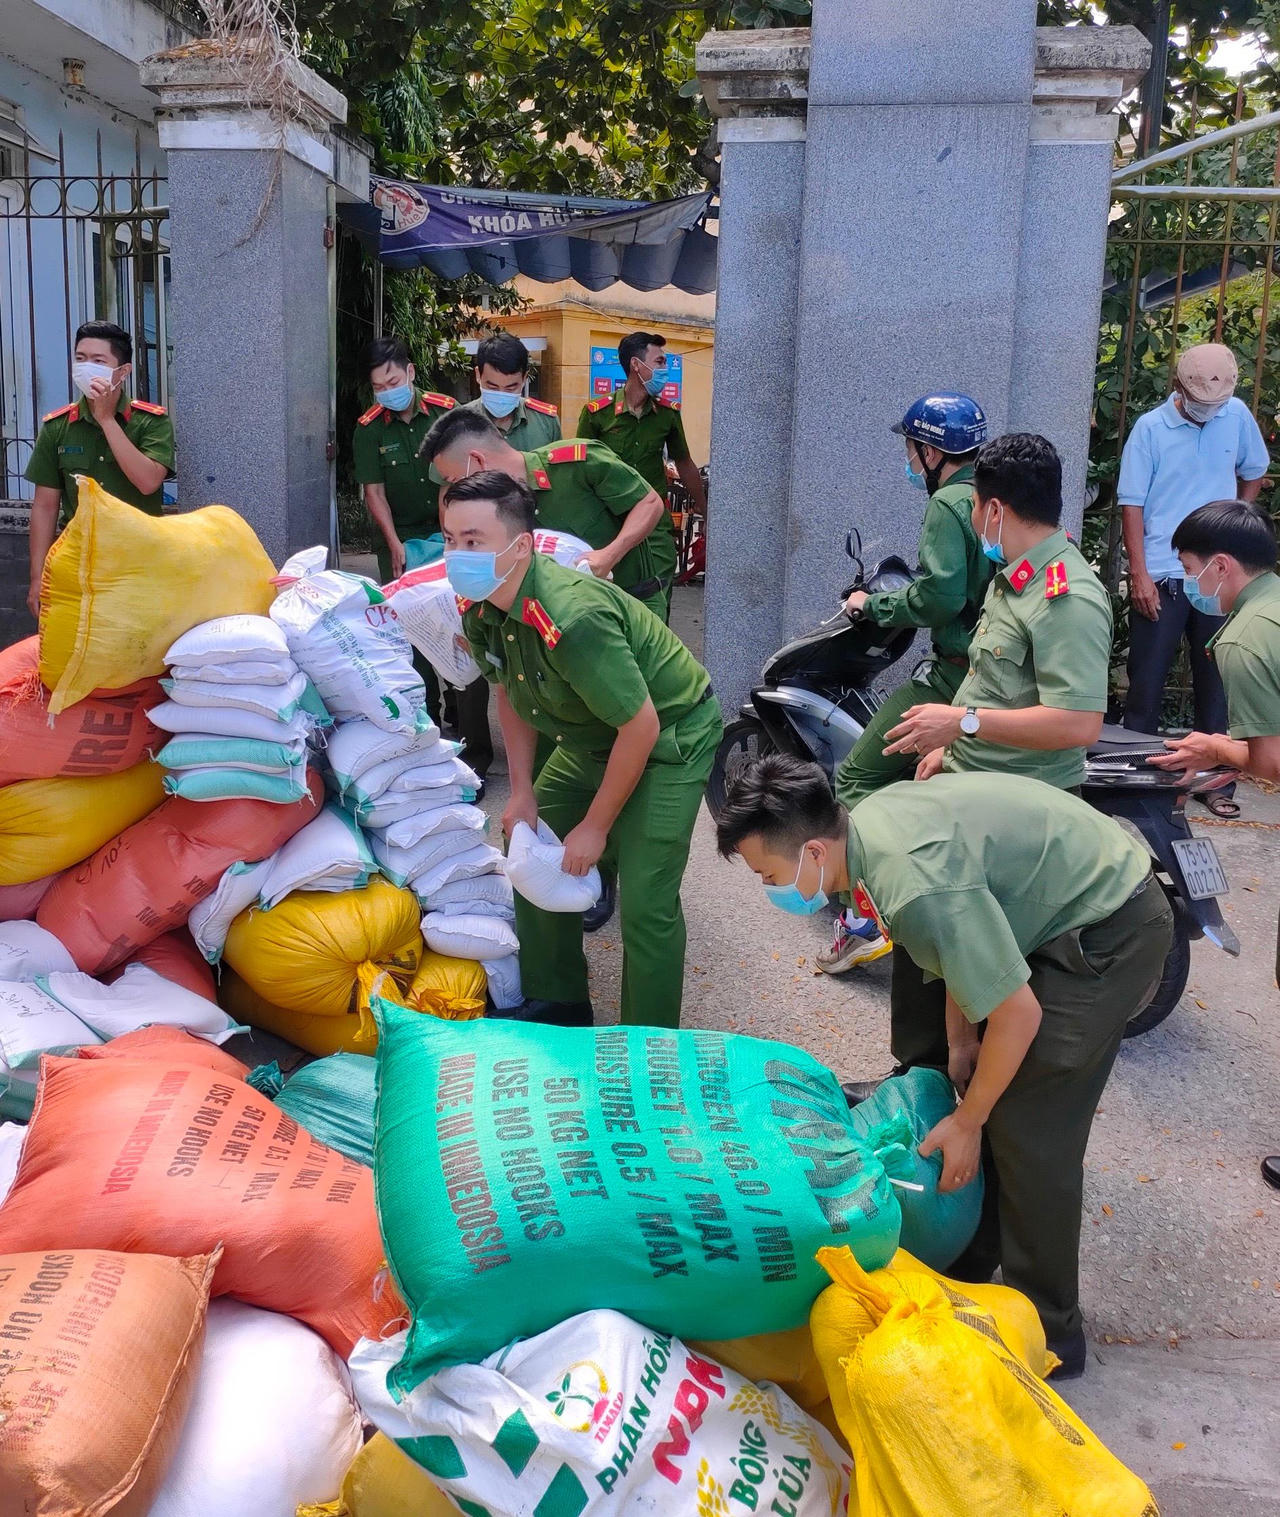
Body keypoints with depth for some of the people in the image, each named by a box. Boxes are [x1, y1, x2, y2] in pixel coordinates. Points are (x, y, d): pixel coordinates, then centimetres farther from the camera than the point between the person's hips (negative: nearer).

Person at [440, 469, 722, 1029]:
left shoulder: (572, 618, -37)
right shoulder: (478, 608, -11)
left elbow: (641, 727, -30)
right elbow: (510, 693, 9)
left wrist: (596, 827, -19)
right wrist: (522, 791, 2)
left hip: (670, 737, -9)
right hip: (590, 739, 9)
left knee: (644, 900, -16)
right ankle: (557, 1003, 29)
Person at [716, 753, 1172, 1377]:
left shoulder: (916, 884, -35)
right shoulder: (865, 824, -6)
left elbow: (1018, 1015, -26)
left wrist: (966, 1122, -12)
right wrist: (959, 1044, 8)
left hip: (1110, 934, -9)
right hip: (1063, 910, 9)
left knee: (1028, 1132, -6)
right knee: (985, 1090, 14)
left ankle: (1049, 1333, 11)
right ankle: (970, 1265, 30)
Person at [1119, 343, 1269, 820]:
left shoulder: (1237, 416, 3)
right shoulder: (1150, 428, -6)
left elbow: (1253, 473, 20)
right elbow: (1132, 504, -7)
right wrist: (1139, 575, -12)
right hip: (1161, 577, -3)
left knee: (1216, 680, 10)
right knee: (1147, 682, 2)